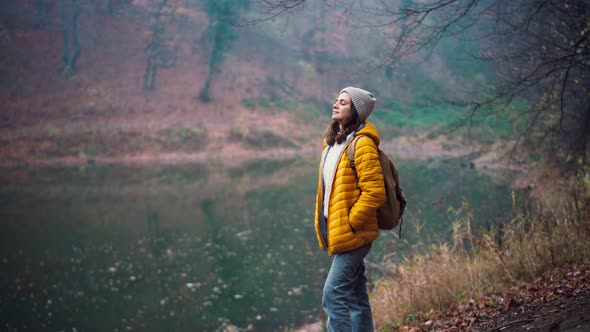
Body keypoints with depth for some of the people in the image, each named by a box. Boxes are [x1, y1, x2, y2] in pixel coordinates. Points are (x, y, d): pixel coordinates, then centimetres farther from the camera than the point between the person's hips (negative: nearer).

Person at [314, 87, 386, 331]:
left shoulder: (362, 144, -15)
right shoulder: (332, 141, 12)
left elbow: (374, 193, -20)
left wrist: (349, 223, -17)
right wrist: (325, 224, 13)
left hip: (351, 235, -9)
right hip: (337, 233, 9)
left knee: (333, 296, -11)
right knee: (355, 297, 15)